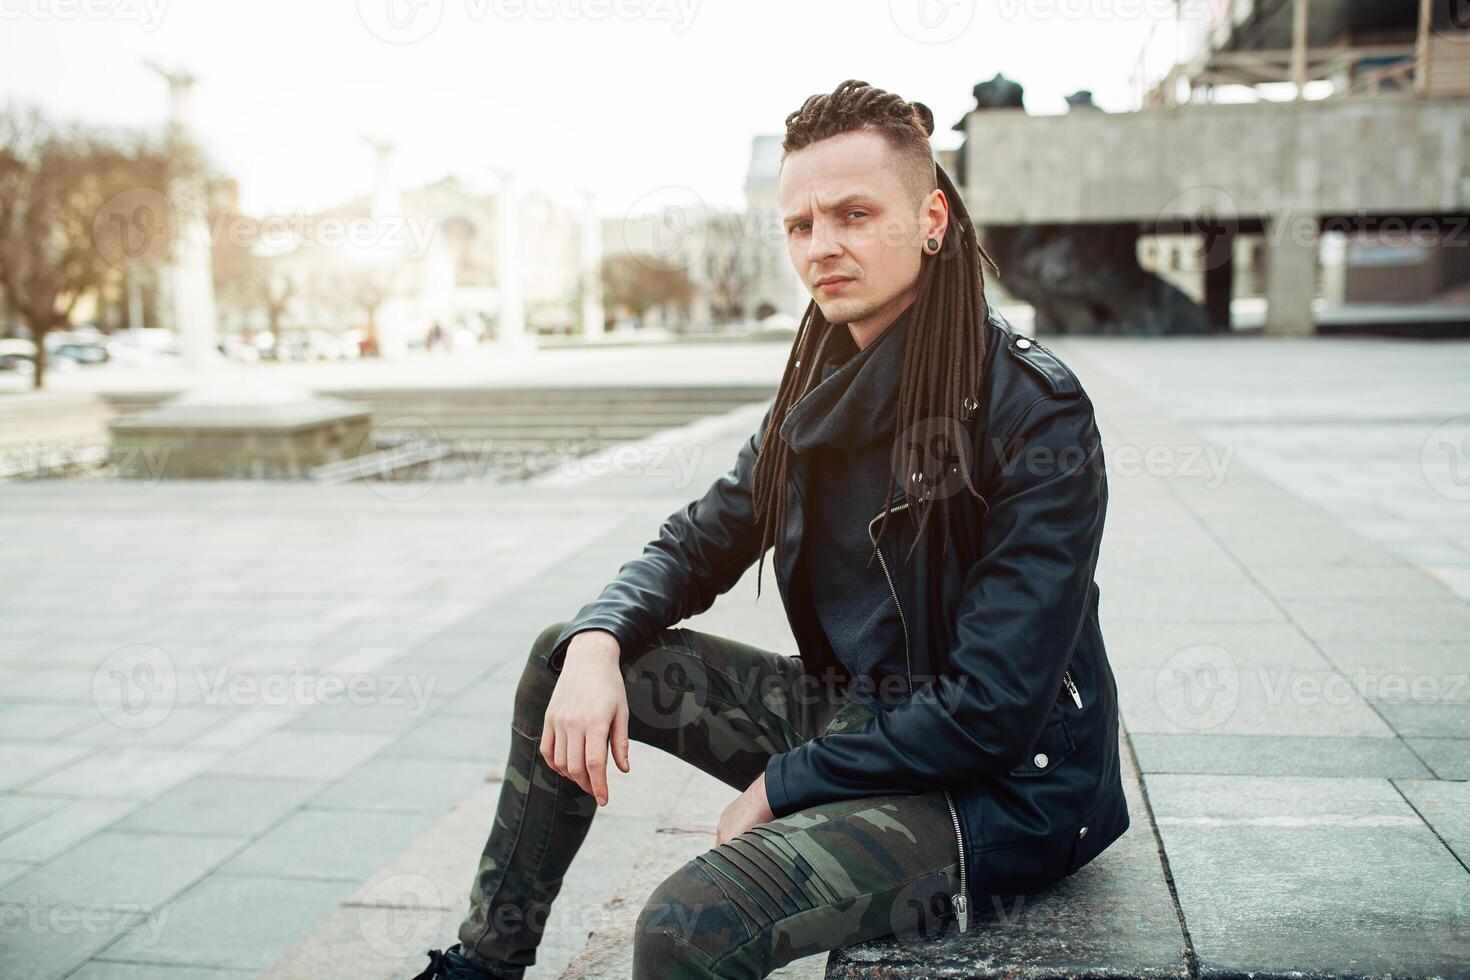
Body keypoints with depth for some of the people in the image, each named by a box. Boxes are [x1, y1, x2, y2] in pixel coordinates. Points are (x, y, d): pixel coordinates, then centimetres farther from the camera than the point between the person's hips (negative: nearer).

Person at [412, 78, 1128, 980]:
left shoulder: (1036, 414, -21)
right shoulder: (824, 392, 2)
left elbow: (993, 711, -23)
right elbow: (698, 544, 10)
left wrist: (782, 787, -16)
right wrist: (597, 641, -11)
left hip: (996, 790, -7)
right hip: (856, 716, 8)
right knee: (566, 654, 6)